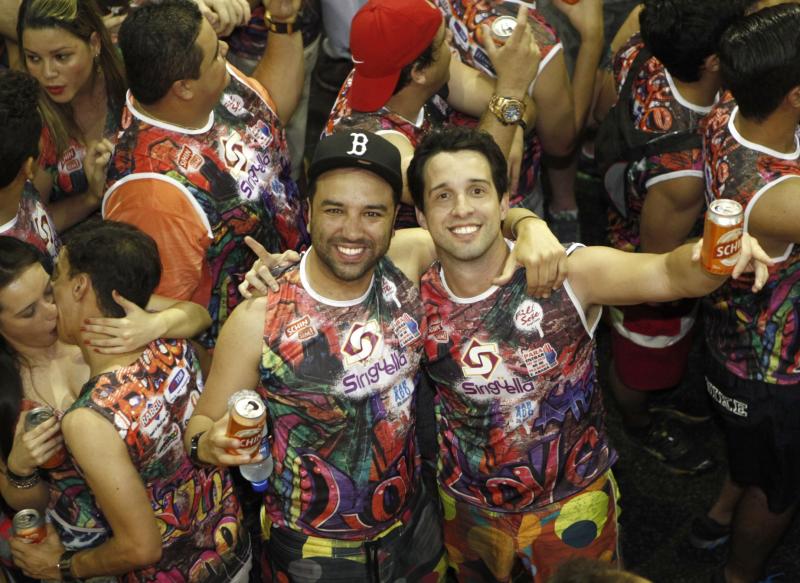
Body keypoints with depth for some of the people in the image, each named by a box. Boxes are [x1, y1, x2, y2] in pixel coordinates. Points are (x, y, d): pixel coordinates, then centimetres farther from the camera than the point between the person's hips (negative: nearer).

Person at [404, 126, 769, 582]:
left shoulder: (568, 273, -22)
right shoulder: (417, 292, -14)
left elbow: (670, 274, -32)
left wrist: (710, 256, -53)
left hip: (571, 513, -2)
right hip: (467, 515, 2)